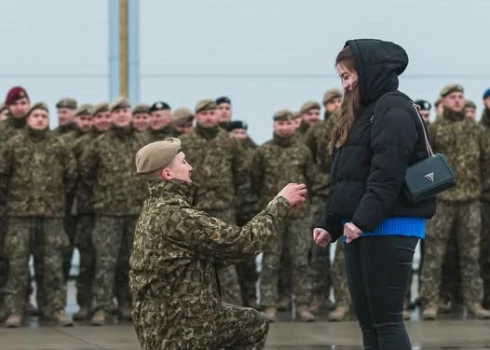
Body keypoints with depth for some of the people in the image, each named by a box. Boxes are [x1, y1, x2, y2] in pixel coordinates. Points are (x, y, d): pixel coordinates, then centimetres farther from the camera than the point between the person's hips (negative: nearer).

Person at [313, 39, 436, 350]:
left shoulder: (394, 109, -8)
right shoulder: (363, 113, 21)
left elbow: (387, 173, -20)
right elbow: (345, 178, 22)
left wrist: (364, 219, -26)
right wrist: (330, 224, 14)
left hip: (390, 227, -9)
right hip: (362, 230, 9)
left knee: (386, 318, -9)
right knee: (368, 320, 7)